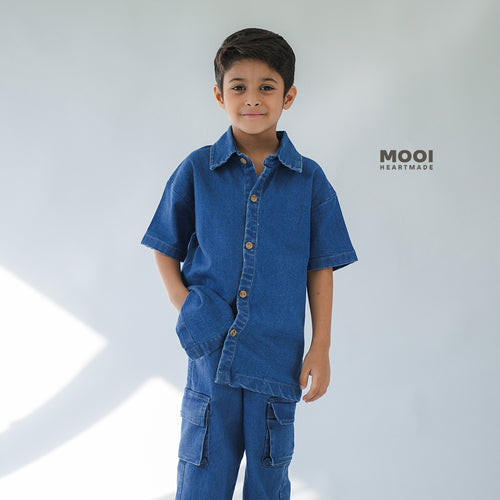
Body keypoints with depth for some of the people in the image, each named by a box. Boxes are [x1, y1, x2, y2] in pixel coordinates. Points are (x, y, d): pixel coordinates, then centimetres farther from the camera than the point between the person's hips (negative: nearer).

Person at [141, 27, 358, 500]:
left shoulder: (309, 180, 0)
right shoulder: (196, 170, 0)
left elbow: (320, 269, 4)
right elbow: (165, 249, 9)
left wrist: (320, 349, 1)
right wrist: (184, 304, -6)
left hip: (277, 355, 0)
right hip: (211, 351, 0)